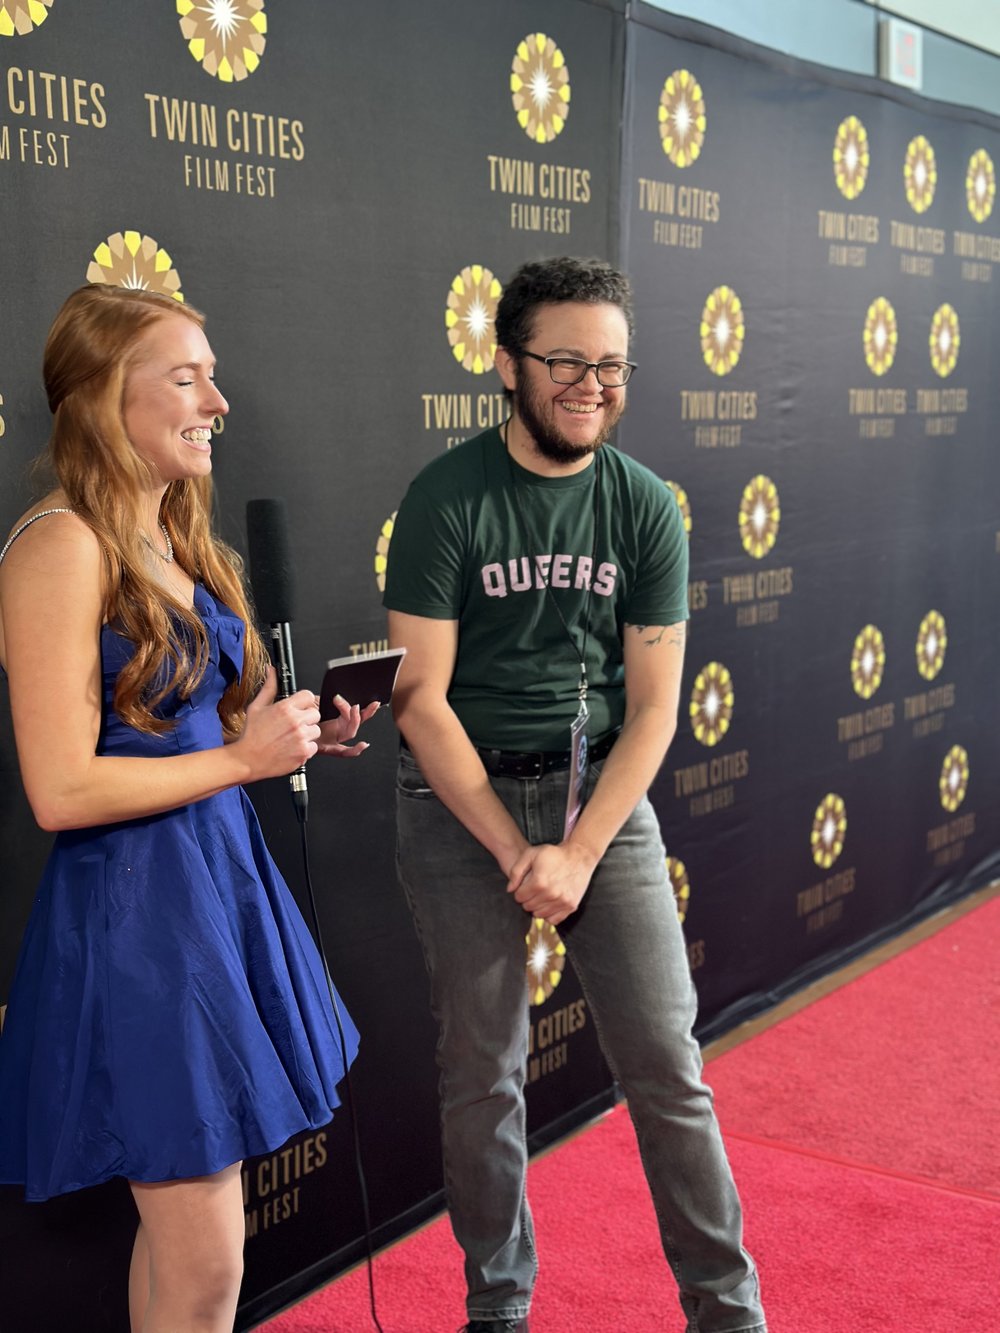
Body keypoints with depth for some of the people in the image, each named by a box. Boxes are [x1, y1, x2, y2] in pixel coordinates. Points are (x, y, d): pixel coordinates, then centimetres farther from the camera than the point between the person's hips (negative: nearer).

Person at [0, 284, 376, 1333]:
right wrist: (244, 757, -14)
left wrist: (301, 731, 3)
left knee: (184, 1234, 19)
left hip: (220, 875, 9)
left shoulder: (174, 543, 11)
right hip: (131, 902, -9)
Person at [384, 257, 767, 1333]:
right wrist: (516, 852, -13)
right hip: (461, 799, -2)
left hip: (603, 791, 2)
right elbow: (421, 699, -10)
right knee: (482, 1072, 7)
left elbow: (652, 707, -1)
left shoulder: (646, 508, 0)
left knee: (667, 1062, 2)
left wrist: (579, 852, -12)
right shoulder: (448, 500, -8)